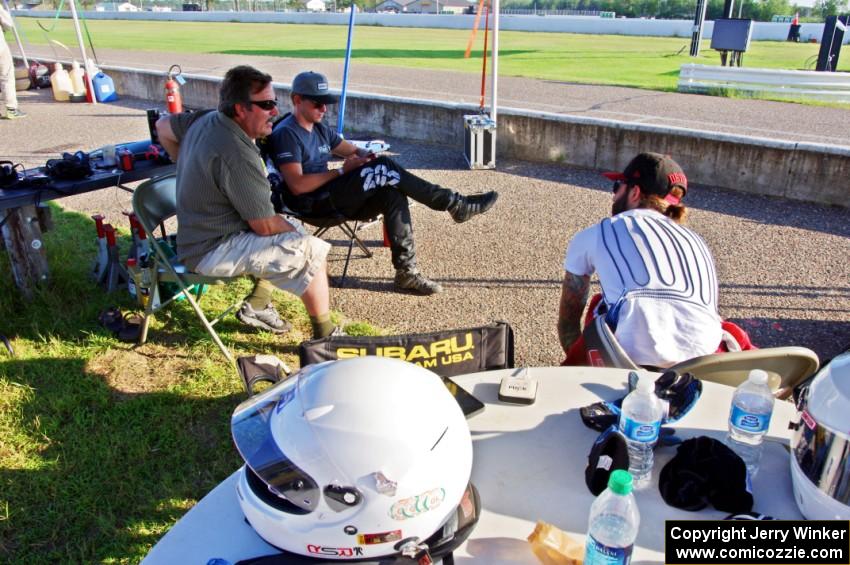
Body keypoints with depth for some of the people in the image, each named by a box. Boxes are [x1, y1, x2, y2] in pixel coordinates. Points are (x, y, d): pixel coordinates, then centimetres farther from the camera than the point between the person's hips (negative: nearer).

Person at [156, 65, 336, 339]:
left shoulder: (206, 119, 0)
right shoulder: (237, 155, -28)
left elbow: (163, 125, 20)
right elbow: (265, 225, -23)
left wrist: (190, 170, 19)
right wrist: (296, 233, -3)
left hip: (198, 233, 10)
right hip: (213, 250, -10)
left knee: (295, 231, 20)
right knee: (312, 251, -14)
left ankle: (257, 306, 21)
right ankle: (324, 336, -2)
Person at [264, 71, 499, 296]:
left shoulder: (319, 129, 17)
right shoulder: (286, 134, -11)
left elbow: (351, 150, 24)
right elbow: (297, 185, -20)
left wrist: (364, 155, -3)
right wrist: (342, 171, -14)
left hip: (331, 197, 9)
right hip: (311, 204, -9)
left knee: (392, 195, -17)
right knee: (383, 168, -22)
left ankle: (406, 271, -18)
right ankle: (454, 204, -16)